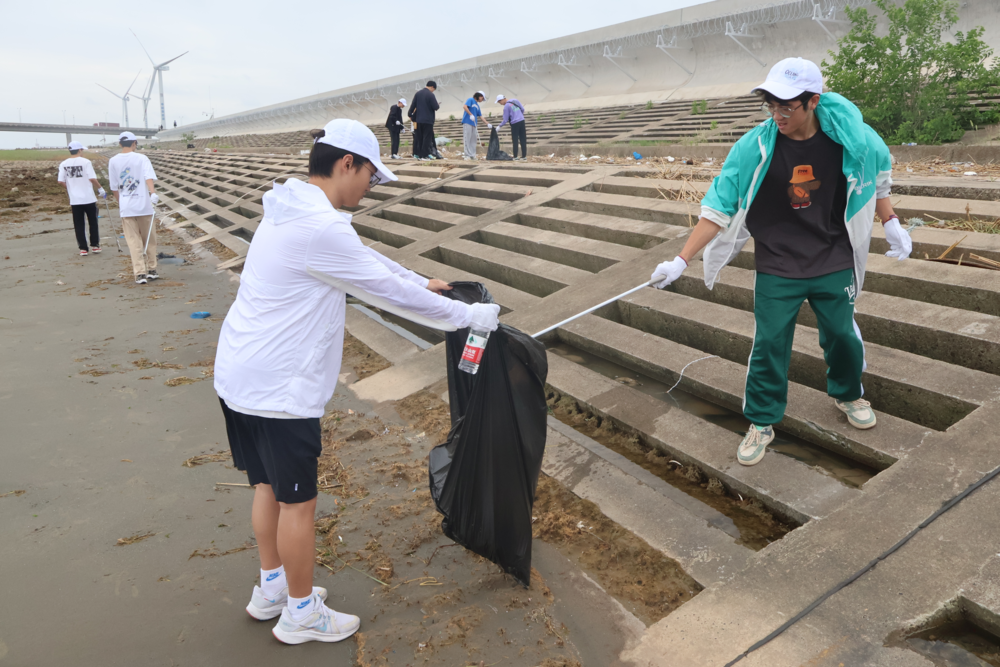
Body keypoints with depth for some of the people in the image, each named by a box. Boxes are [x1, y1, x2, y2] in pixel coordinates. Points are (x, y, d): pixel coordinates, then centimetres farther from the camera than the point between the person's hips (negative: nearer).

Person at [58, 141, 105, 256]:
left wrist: (70, 188, 19)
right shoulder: (85, 162, -9)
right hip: (89, 198, -3)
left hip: (75, 199, 3)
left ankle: (83, 248, 5)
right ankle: (95, 245, 14)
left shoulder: (64, 164, 2)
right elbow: (92, 178, -16)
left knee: (79, 224, 6)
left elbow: (61, 182, 1)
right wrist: (100, 189, -1)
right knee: (93, 222, 12)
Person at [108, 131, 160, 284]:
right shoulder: (141, 158, -2)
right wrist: (153, 193, -32)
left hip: (126, 208, 1)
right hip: (144, 204, -1)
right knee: (149, 240, 12)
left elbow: (114, 187, 9)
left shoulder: (113, 161, 4)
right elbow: (148, 177, -20)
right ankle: (151, 270, 17)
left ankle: (140, 273, -5)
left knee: (134, 242, 3)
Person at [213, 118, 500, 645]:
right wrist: (468, 315, -7)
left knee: (268, 486, 22)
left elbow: (363, 257, 18)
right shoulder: (319, 228, -23)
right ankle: (301, 613, 25)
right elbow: (386, 287, -17)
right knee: (298, 501, 7)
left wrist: (421, 282, 24)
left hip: (238, 374, 10)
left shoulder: (290, 210, 9)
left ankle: (271, 588, 40)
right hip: (277, 386, -10)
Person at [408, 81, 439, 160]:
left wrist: (410, 114, 20)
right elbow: (436, 107, -15)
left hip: (418, 119, 6)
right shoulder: (430, 95, -12)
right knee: (427, 138, -2)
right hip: (428, 120, -6)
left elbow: (413, 105, 9)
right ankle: (425, 155, -5)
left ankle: (417, 154, 12)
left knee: (418, 137, 10)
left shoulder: (418, 93, 7)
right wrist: (439, 106, 8)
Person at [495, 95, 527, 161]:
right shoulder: (515, 101, 8)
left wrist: (499, 126, 5)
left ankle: (515, 157, 3)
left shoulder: (506, 106, -9)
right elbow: (522, 109, 13)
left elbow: (505, 120, -7)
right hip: (522, 121, 6)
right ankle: (524, 156, 8)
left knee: (515, 140, 2)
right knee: (523, 140, 7)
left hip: (515, 123, -6)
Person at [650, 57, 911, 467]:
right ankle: (762, 422, 23)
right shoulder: (754, 148, -18)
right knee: (769, 344, 4)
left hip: (834, 264, 1)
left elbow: (876, 176, 9)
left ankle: (848, 394, 44)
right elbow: (718, 207, -15)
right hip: (776, 269, -1)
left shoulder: (850, 137, -14)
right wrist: (681, 261, -20)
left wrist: (891, 224, 10)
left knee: (842, 335, 13)